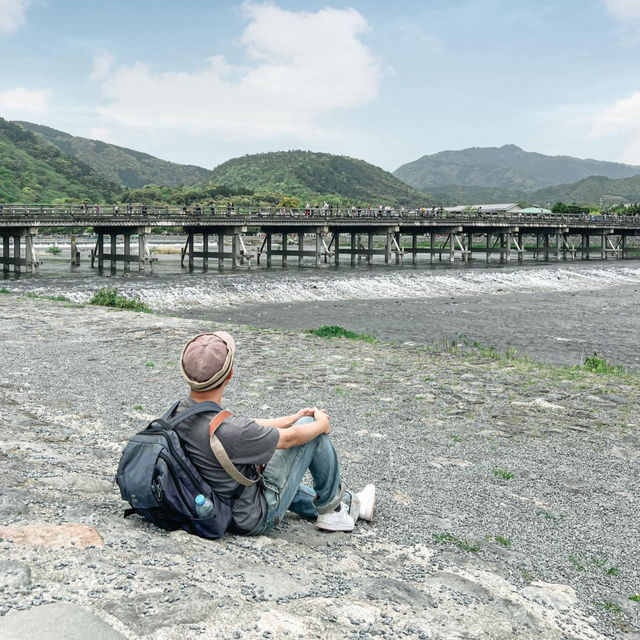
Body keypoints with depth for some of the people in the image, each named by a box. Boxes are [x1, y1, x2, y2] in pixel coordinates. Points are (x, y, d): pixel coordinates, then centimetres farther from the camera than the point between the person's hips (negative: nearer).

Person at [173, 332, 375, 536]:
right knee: (313, 429, -1)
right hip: (255, 519, -8)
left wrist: (292, 419, 14)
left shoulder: (181, 410, -9)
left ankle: (349, 502, 47)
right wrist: (322, 424, 4)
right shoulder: (228, 431, -35)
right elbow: (289, 438, -16)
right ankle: (332, 509, 20)